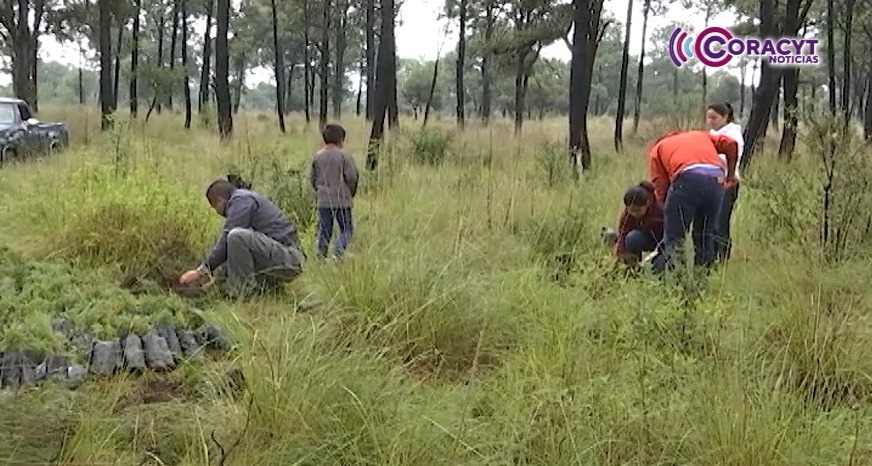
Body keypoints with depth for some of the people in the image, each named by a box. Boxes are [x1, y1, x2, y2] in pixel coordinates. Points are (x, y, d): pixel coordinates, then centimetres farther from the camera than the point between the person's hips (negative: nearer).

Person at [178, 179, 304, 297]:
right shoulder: (247, 199, 23)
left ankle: (243, 293, -16)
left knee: (237, 236, -29)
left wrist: (200, 271, -8)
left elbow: (225, 241, -15)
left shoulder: (240, 199, -8)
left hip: (288, 260, -10)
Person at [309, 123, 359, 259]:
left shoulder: (317, 156, 4)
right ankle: (338, 252, -13)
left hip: (323, 201, 4)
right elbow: (352, 178, -8)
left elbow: (312, 179, 10)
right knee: (346, 229, 5)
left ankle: (321, 256, 9)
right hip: (342, 200, -4)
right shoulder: (343, 156, -8)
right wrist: (352, 192, 10)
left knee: (324, 231, 11)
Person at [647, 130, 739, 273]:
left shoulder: (658, 148, 27)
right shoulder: (701, 135, 38)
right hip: (717, 180, 4)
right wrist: (731, 174, 29)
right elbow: (730, 144, 20)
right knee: (705, 236, 16)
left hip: (688, 179, -4)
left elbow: (661, 187, 13)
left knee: (674, 237, 1)